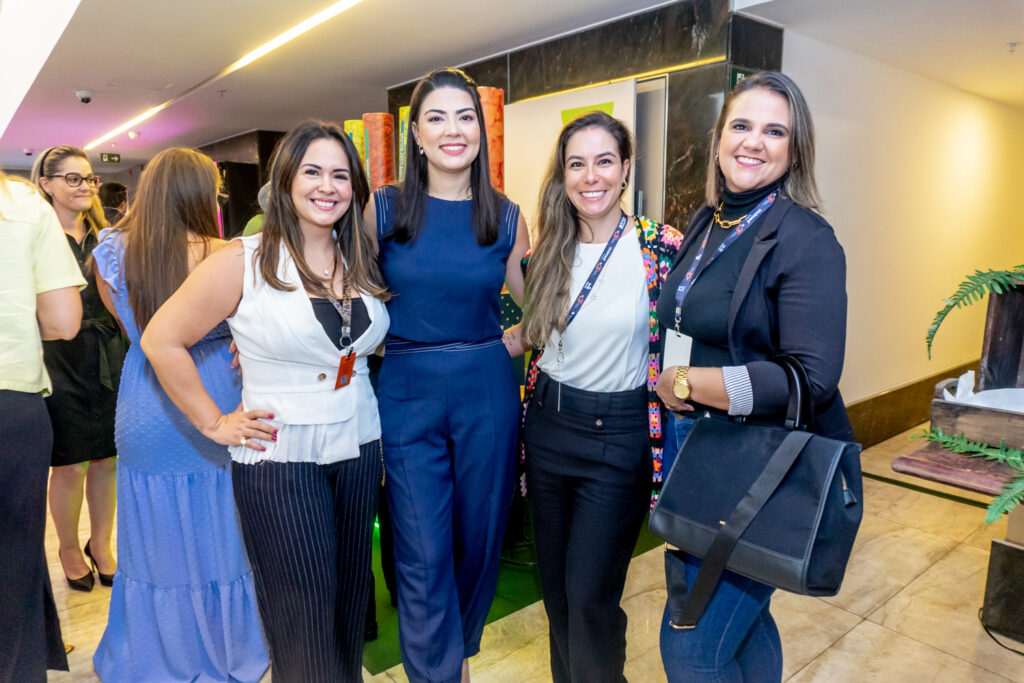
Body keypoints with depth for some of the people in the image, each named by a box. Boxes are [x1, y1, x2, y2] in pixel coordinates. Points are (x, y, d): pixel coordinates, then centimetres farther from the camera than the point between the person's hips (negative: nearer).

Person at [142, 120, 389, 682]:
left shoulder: (361, 261, 4)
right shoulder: (242, 262, -10)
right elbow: (161, 341, -7)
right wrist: (214, 423, -7)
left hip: (358, 447, 5)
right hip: (279, 457, -4)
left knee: (350, 596, 19)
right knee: (305, 615, 6)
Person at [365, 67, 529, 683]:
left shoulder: (506, 217, 3)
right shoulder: (385, 209, -1)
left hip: (488, 390, 2)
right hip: (408, 393, -1)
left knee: (479, 537, 15)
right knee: (423, 554, 3)